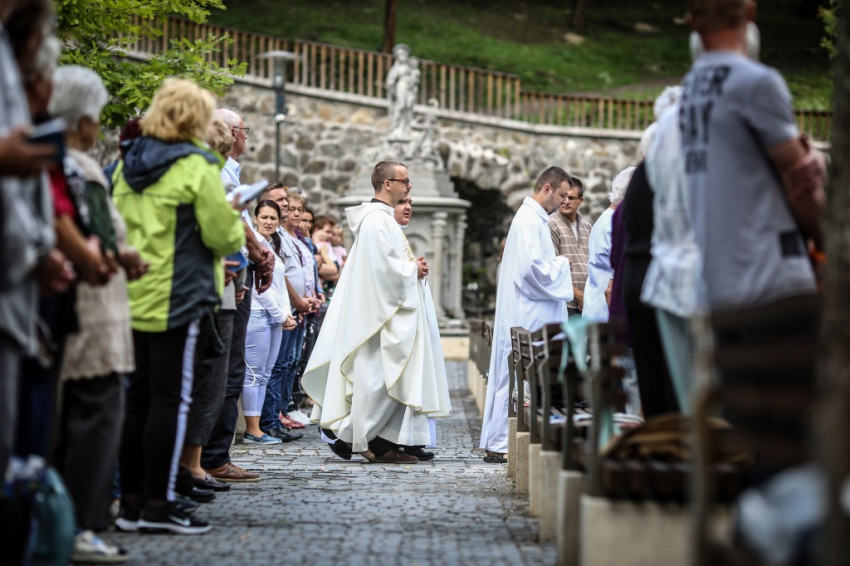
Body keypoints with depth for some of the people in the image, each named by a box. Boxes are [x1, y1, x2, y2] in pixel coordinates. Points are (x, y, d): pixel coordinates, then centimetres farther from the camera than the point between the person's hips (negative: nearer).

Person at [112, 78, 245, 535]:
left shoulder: (127, 164, 11)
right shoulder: (196, 167, -11)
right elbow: (224, 234, -9)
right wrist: (236, 232, 12)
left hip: (132, 297, 7)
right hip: (176, 298, -7)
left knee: (137, 398, 10)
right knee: (171, 399, -3)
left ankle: (131, 502, 13)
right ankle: (157, 504, -2)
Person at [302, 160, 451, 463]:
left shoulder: (383, 219, 18)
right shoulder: (377, 220, -15)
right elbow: (385, 268, -22)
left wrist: (413, 266, 10)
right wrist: (413, 269, -7)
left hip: (389, 310, 11)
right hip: (380, 311, -11)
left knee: (388, 378, 8)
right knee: (376, 376, -8)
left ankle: (385, 443, 7)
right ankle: (359, 437, -2)